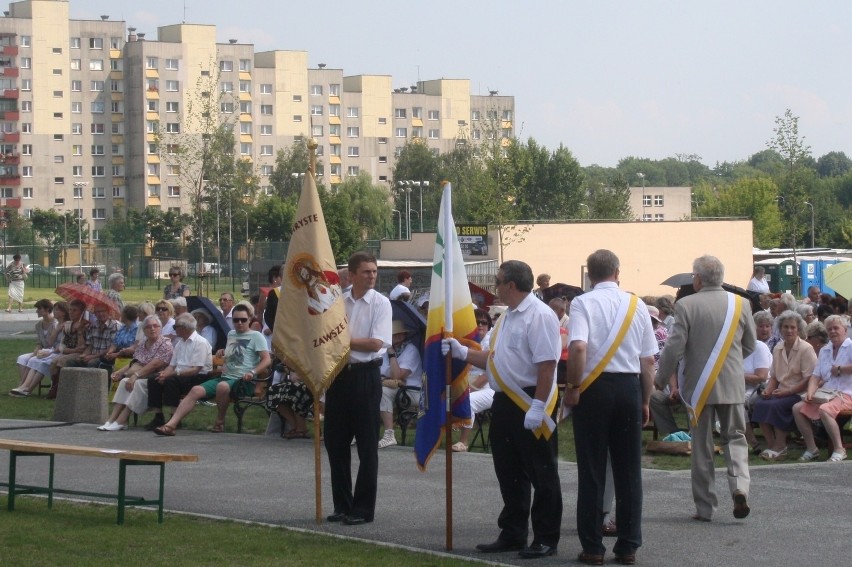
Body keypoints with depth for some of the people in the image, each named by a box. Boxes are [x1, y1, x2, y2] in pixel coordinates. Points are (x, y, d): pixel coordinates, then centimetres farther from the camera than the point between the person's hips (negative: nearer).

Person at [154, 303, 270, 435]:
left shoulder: (256, 336, 1)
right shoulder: (231, 335, 23)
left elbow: (267, 360, -9)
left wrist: (252, 373, -23)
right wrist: (224, 352, 22)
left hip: (243, 381, -7)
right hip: (224, 377, 7)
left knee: (222, 386, -40)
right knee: (196, 390, -16)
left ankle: (220, 422, -17)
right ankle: (171, 425, -26)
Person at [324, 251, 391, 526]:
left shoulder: (380, 303, -4)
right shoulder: (338, 302, 8)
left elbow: (376, 343, -13)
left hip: (365, 375, -5)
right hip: (339, 373, 5)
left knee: (367, 444, 0)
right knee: (335, 441, 8)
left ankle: (363, 509, 7)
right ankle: (342, 505, 19)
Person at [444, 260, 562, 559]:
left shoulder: (539, 315, -16)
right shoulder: (506, 318, 15)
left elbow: (547, 365, -22)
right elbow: (493, 359, 22)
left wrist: (537, 407, -26)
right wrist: (461, 352, 10)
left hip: (530, 404, -10)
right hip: (505, 401, 10)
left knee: (541, 475, 0)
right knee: (509, 474, 15)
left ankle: (546, 539, 6)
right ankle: (512, 535, 25)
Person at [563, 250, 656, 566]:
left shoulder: (583, 303, -6)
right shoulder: (636, 305, 6)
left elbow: (578, 347, -22)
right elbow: (649, 360, 7)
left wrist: (573, 387, -10)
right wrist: (644, 401, 17)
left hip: (594, 388, -3)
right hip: (629, 387, 3)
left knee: (592, 470, 2)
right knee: (629, 469, 8)